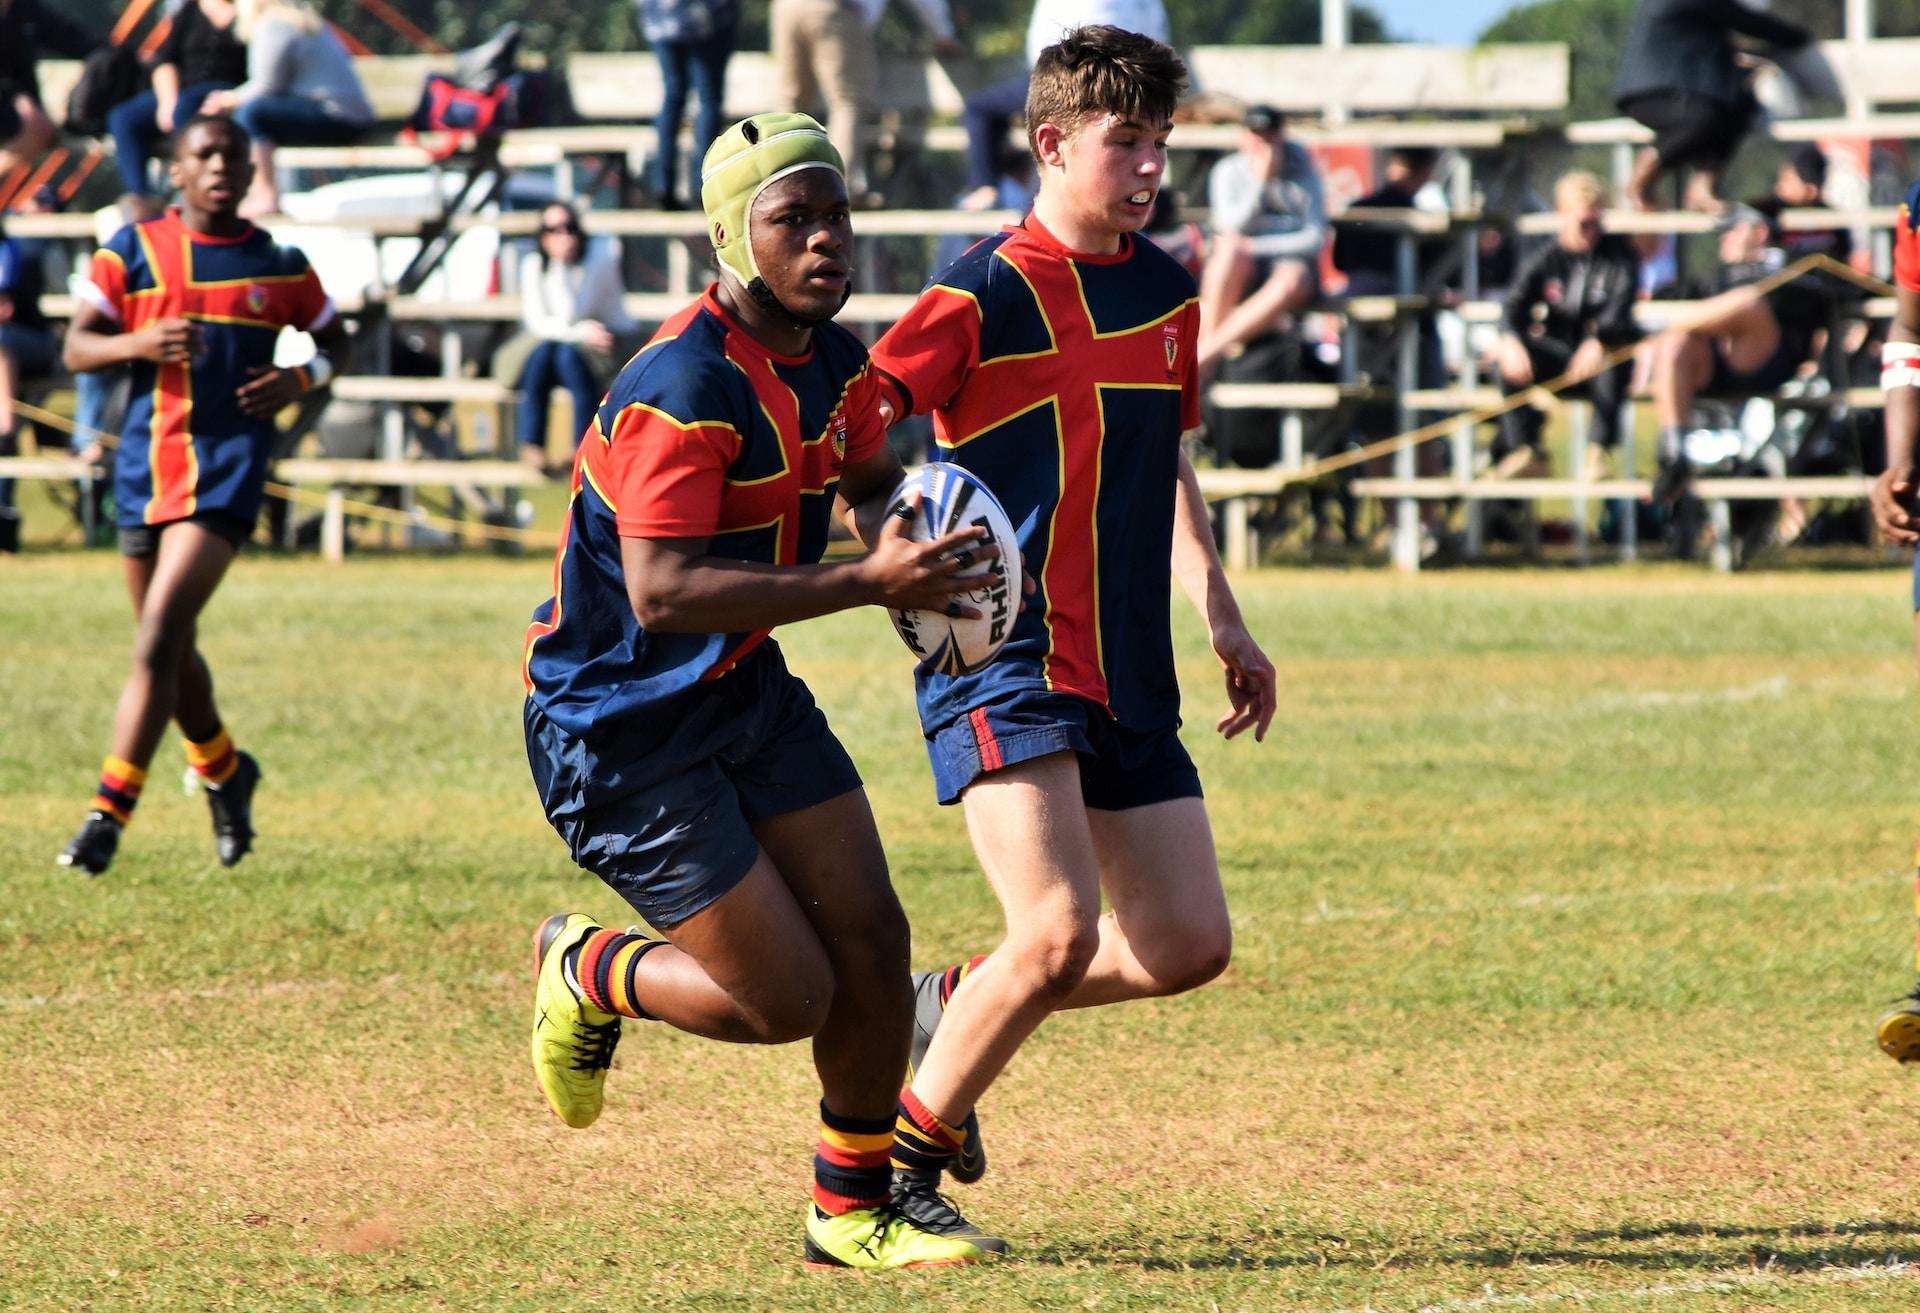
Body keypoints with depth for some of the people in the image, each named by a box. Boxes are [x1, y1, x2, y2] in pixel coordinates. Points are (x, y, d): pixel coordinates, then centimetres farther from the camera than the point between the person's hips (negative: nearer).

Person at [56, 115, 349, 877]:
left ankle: (108, 814, -17)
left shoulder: (280, 267, 6)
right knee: (169, 647, 13)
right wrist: (139, 343, -19)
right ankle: (224, 772, 40)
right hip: (145, 468, 3)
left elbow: (335, 341, 19)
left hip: (228, 471, -3)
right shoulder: (132, 252, 5)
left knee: (158, 639, -16)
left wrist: (304, 378, -3)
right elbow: (76, 348, 2)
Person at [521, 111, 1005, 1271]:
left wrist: (902, 539, -4)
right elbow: (662, 596, -32)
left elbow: (869, 478, 22)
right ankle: (590, 974, 21)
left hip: (747, 694, 8)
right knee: (787, 999, -8)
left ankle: (854, 1212, 21)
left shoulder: (834, 362, 1)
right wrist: (866, 583, -35)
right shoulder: (683, 389, -27)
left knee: (872, 942, 3)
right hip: (617, 729, -8)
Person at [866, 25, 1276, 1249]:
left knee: (1189, 944, 3)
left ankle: (953, 1006, 24)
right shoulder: (985, 294, -10)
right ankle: (904, 1152, -3)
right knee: (1061, 930, -21)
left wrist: (1224, 618, 22)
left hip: (1129, 673, 7)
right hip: (1004, 659, -7)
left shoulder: (1168, 292, 13)